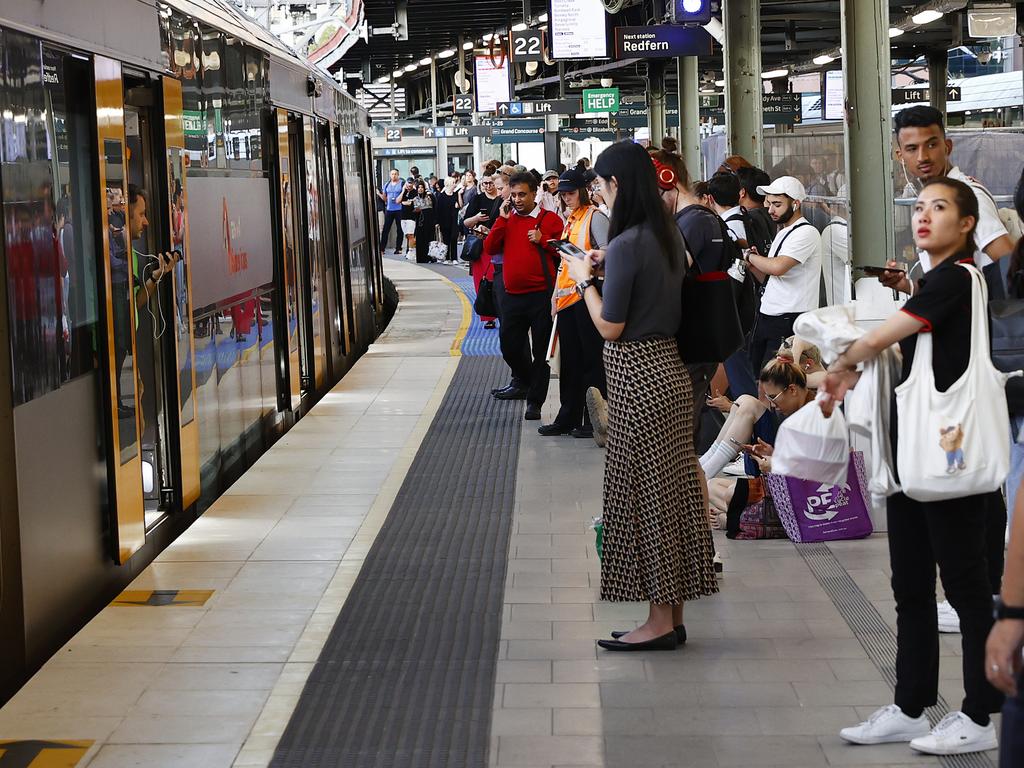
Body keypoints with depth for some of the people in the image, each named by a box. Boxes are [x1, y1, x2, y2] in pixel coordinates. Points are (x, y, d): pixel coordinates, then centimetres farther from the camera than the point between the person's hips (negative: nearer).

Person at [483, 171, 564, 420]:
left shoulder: (550, 219, -2)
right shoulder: (508, 219, 10)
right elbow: (491, 247, 0)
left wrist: (542, 240, -17)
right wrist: (502, 218, -5)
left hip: (541, 295, -5)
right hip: (512, 295, 5)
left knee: (541, 351, 1)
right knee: (508, 345, 12)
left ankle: (534, 402, 7)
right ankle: (524, 384, 37)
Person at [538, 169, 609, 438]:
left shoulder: (595, 217, -7)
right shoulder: (569, 219, 18)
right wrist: (556, 294, 19)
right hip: (567, 296, 8)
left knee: (591, 358, -2)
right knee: (570, 360, 12)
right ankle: (568, 418, 19)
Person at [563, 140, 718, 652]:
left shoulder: (627, 244, -18)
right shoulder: (668, 235, 9)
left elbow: (610, 326, -17)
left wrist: (585, 280, -4)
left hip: (638, 377, -9)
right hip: (666, 365, 9)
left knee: (643, 494, -1)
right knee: (671, 493, 12)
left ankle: (660, 621, 4)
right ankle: (672, 617, 19)